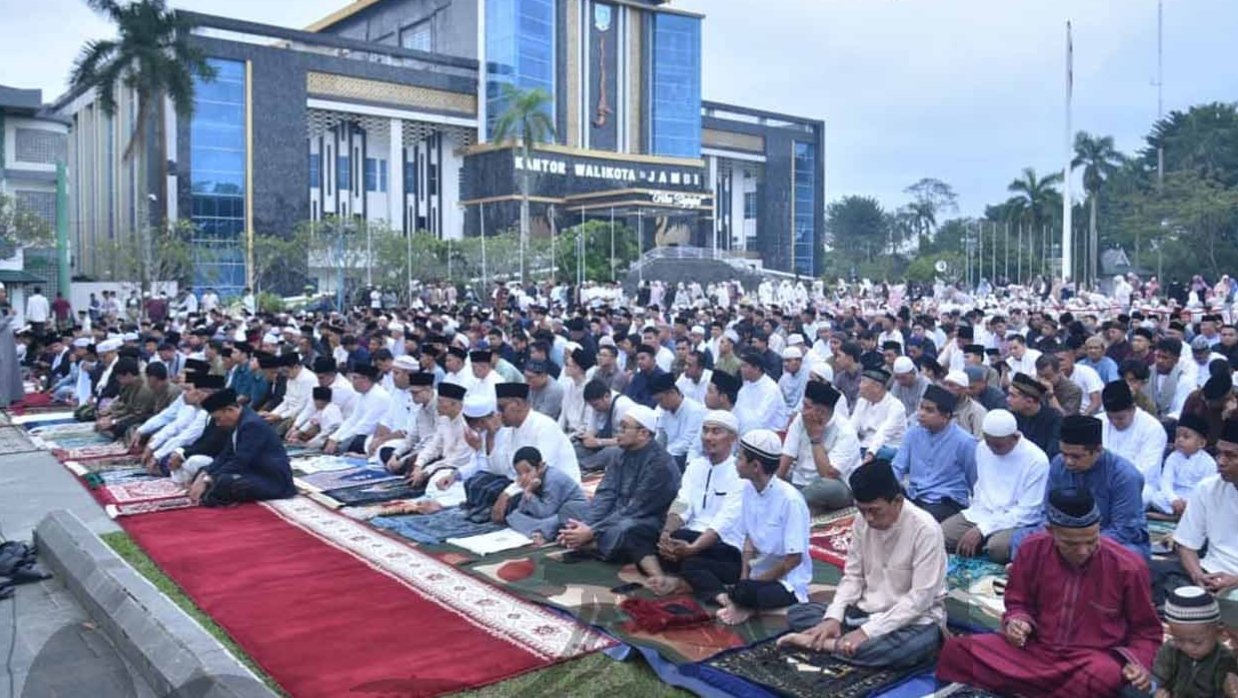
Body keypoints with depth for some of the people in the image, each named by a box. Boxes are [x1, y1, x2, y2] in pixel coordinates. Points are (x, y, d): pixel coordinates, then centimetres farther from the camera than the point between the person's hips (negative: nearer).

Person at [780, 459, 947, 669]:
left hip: (914, 619, -5)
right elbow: (852, 576, 4)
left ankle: (829, 644, -26)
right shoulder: (863, 521, -3)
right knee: (797, 613, -6)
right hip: (866, 612, 5)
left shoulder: (925, 529, -21)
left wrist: (868, 632, -27)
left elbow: (920, 598, -23)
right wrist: (833, 617, -14)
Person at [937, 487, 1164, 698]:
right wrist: (1017, 621, -9)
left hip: (1094, 658, -2)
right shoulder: (1033, 549, -3)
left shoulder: (1128, 567, -9)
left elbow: (1146, 630, 6)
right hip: (1034, 648, 2)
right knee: (957, 650, -20)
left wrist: (1138, 663, -14)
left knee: (1105, 675, -41)